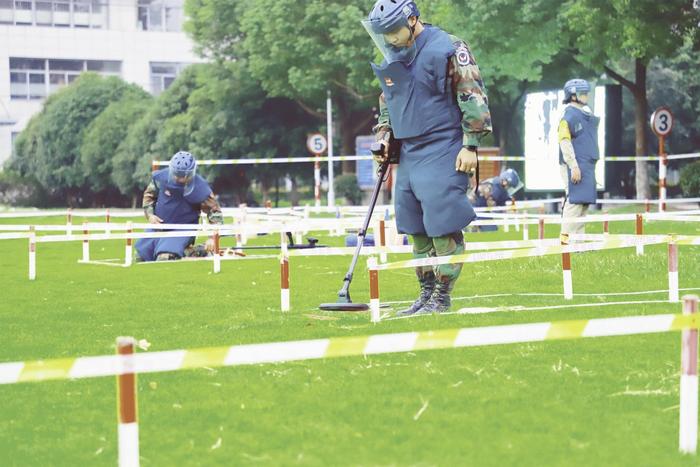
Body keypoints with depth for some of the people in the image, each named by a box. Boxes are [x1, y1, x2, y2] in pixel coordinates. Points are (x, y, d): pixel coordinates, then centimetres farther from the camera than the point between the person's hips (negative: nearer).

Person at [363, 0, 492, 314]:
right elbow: (386, 103, 26)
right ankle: (426, 293, 18)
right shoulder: (393, 58, 13)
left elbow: (474, 98, -13)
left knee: (443, 228, -8)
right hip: (409, 154, 8)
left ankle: (441, 297, -2)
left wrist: (470, 146, -15)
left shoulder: (447, 50, -11)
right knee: (417, 229, 10)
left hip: (443, 155, -8)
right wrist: (383, 139, 13)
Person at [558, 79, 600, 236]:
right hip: (575, 167, -9)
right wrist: (574, 167, -22)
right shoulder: (569, 116, -10)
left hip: (587, 166, 9)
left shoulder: (586, 114, 19)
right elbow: (564, 142, -17)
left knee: (584, 203, 9)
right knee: (574, 201, -12)